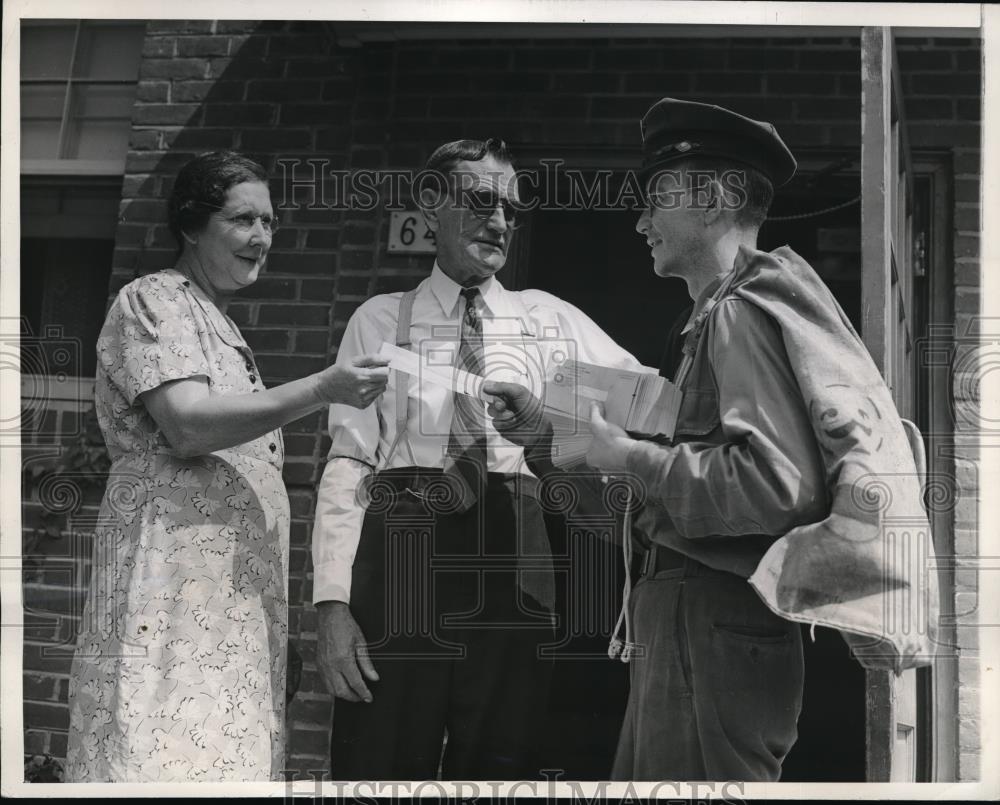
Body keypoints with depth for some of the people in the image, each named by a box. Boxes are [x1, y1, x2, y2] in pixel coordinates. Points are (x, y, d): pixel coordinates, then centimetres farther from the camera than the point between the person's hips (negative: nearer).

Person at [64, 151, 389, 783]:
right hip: (174, 569, -8)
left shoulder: (223, 327, 24)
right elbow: (186, 425, -16)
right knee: (169, 755, -16)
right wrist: (322, 389, -21)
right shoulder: (154, 301, -1)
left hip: (234, 580, 8)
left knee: (224, 751, 0)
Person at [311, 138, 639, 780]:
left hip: (511, 564, 2)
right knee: (381, 768, 0)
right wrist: (333, 601, -9)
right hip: (404, 555, -1)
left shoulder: (550, 319, 13)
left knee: (499, 768, 7)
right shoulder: (381, 320, 8)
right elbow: (348, 461, 2)